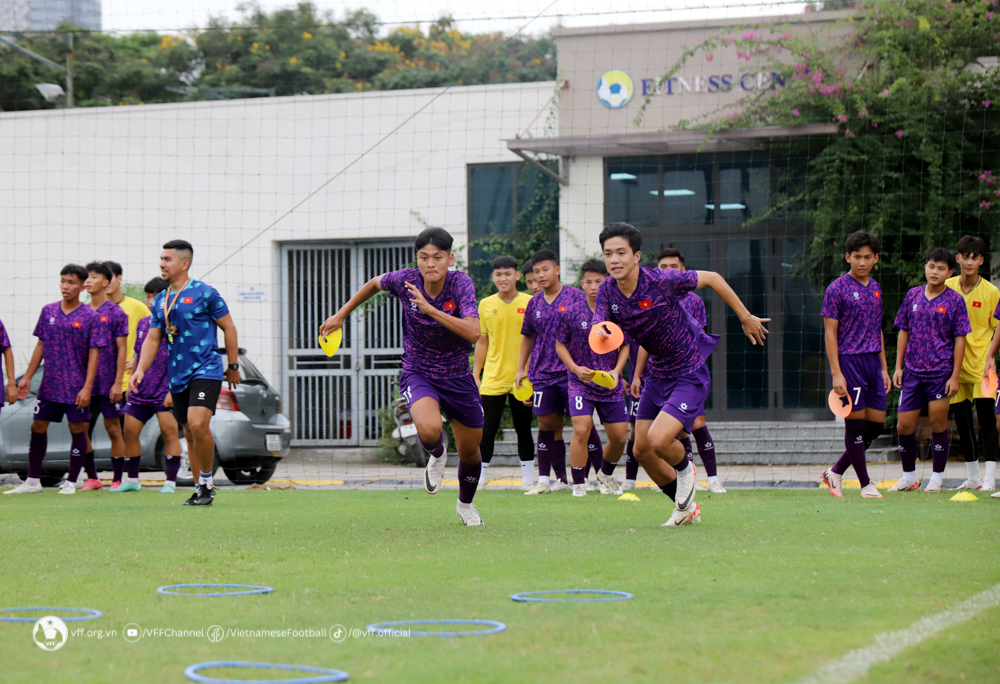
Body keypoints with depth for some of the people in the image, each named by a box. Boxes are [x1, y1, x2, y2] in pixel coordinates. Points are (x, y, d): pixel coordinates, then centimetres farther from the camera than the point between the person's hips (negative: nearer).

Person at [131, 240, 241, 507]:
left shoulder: (205, 293, -5)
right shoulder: (160, 300, 12)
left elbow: (228, 327, 1)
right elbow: (152, 339, 14)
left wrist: (233, 367, 2)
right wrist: (139, 370, 0)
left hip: (206, 370, -6)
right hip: (177, 375, 6)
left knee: (198, 424, -23)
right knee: (190, 434, 8)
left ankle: (207, 481, -7)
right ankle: (202, 490, 16)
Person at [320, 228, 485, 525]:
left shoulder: (460, 283, -21)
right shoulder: (405, 280, -15)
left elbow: (473, 333, -34)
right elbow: (374, 283, 9)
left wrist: (429, 308, -39)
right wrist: (341, 315, 16)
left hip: (457, 377, 1)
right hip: (417, 373, -1)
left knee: (470, 453, 13)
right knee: (429, 429, -33)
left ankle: (465, 504, 46)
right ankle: (437, 457, 7)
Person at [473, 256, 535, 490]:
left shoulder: (530, 303, -1)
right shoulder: (486, 304, 6)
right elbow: (482, 341, 13)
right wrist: (475, 374, 9)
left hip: (522, 379, -1)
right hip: (493, 380, 1)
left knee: (523, 429, 6)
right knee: (487, 429, -2)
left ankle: (528, 478, 13)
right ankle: (480, 476, 6)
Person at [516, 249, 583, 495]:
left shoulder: (576, 297, -1)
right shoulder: (534, 303, 12)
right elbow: (527, 336, 23)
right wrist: (521, 369, 17)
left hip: (572, 371, -4)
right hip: (542, 374, 4)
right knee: (547, 424, 3)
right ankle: (544, 480, 7)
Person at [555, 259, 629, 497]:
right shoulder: (572, 313, -5)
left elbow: (625, 345, 9)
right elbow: (560, 344, 4)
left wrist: (616, 370, -6)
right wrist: (576, 368, -11)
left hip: (610, 383, 2)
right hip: (580, 382, -2)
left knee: (619, 436, 4)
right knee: (581, 429, -19)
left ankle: (606, 474, 34)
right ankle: (579, 484, -5)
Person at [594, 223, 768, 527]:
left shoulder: (662, 280, -23)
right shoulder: (607, 291, -8)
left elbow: (712, 279, -12)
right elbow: (599, 330, -16)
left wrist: (746, 318, -6)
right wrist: (599, 333, -42)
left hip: (690, 374, -7)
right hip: (658, 374, 7)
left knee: (659, 440, -22)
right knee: (642, 449, 7)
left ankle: (685, 468, 16)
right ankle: (685, 507, 29)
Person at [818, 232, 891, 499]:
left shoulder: (875, 288, 14)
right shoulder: (837, 289, -7)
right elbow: (830, 333, -9)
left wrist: (883, 369, 17)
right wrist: (836, 373, -15)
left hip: (873, 362, 7)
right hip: (849, 362, -7)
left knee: (877, 424, 6)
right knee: (856, 424, -2)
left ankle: (835, 472, 18)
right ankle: (865, 484, 7)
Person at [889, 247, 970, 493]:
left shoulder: (955, 301, -3)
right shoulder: (913, 296, 7)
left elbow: (960, 339, -3)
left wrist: (955, 376, -8)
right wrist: (898, 366, 8)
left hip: (941, 373, -3)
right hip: (913, 371, 3)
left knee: (938, 423, -1)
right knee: (904, 425, 3)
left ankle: (936, 479, 11)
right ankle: (909, 477, 20)